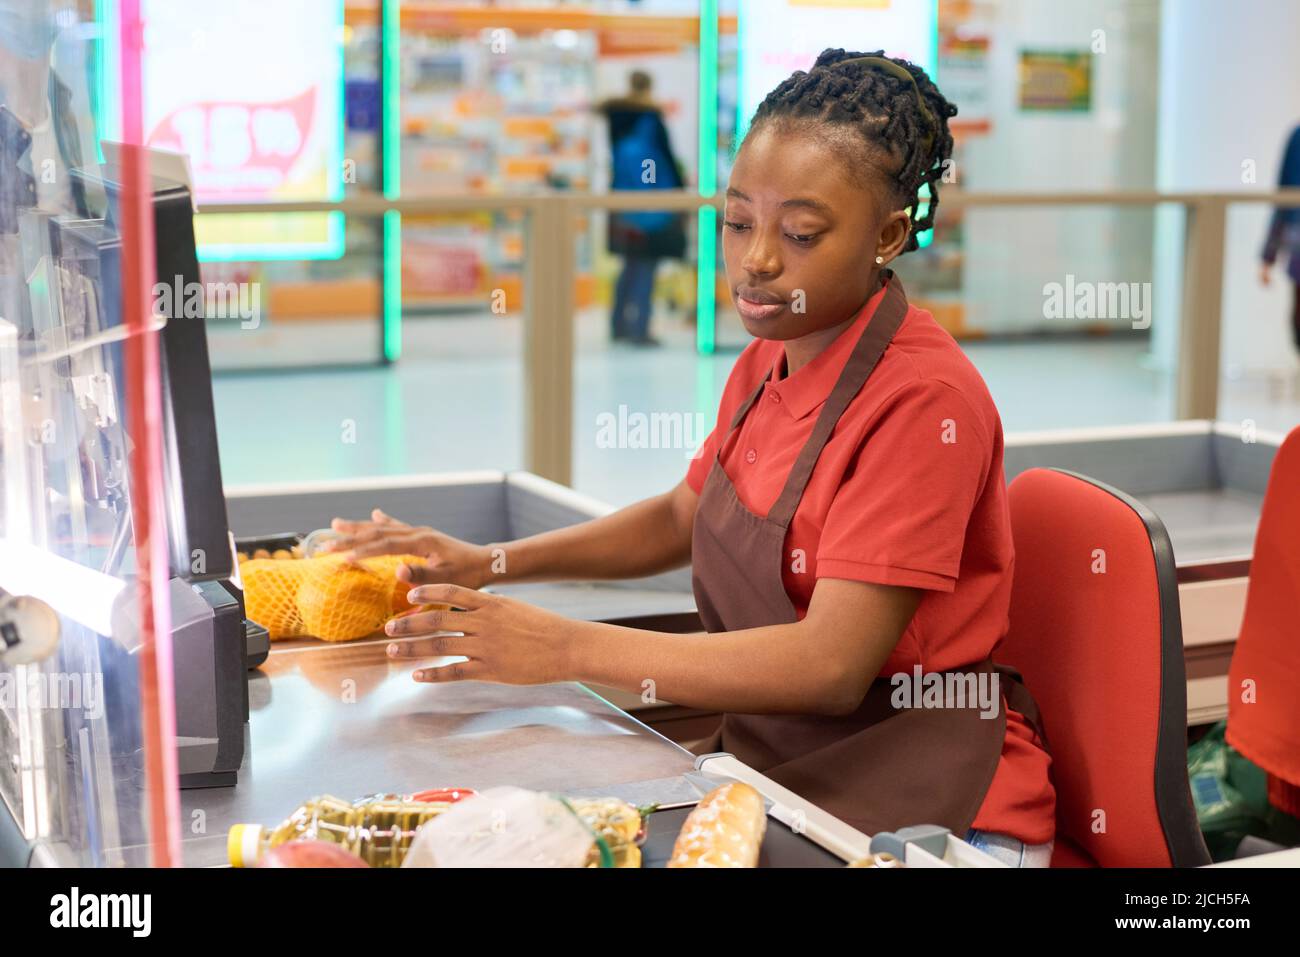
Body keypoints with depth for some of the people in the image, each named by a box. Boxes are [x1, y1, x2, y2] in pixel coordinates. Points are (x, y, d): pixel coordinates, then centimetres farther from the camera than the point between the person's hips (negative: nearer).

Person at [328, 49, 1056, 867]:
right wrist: (492, 564, 10)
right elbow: (682, 517, 22)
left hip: (925, 808, -7)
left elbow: (831, 664, -25)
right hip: (775, 767, 7)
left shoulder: (923, 400, -20)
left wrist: (568, 648, -25)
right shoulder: (769, 362, 5)